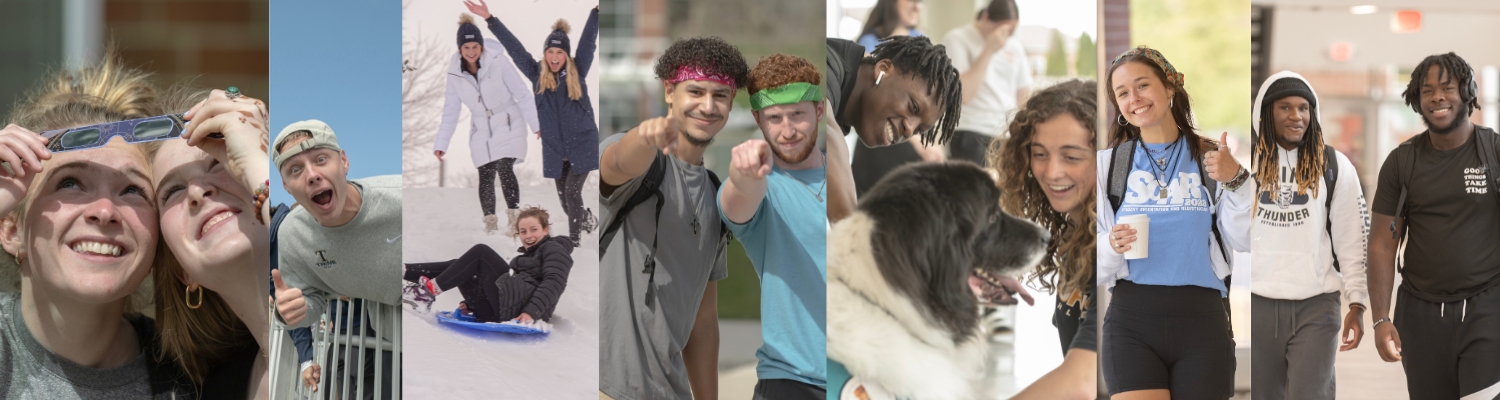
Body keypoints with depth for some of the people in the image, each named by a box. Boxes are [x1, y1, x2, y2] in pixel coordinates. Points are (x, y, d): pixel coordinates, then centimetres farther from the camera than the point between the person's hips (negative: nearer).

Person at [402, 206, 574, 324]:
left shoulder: (553, 249, 10)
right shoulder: (525, 256, 34)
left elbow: (553, 283, -9)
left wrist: (532, 312, -24)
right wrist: (470, 304, 13)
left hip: (520, 310, -8)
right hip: (499, 312, 8)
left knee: (481, 252, -9)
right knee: (457, 267, 5)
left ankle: (433, 289, -12)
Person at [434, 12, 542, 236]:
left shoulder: (497, 62, -16)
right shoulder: (455, 72, -4)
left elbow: (522, 94, -13)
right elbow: (451, 111, 3)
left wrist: (537, 124, -19)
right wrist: (441, 144, -1)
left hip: (508, 126, -4)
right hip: (481, 131, 4)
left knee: (505, 170, -18)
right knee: (485, 176, 2)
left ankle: (514, 220, -9)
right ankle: (490, 222, 16)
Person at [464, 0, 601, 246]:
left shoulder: (577, 72, -1)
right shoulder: (538, 75, 2)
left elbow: (589, 41, -10)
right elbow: (513, 47, 0)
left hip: (582, 146, -3)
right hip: (554, 149, 3)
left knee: (572, 193, -14)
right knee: (565, 201, 9)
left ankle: (574, 239, 1)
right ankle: (588, 221, 36)